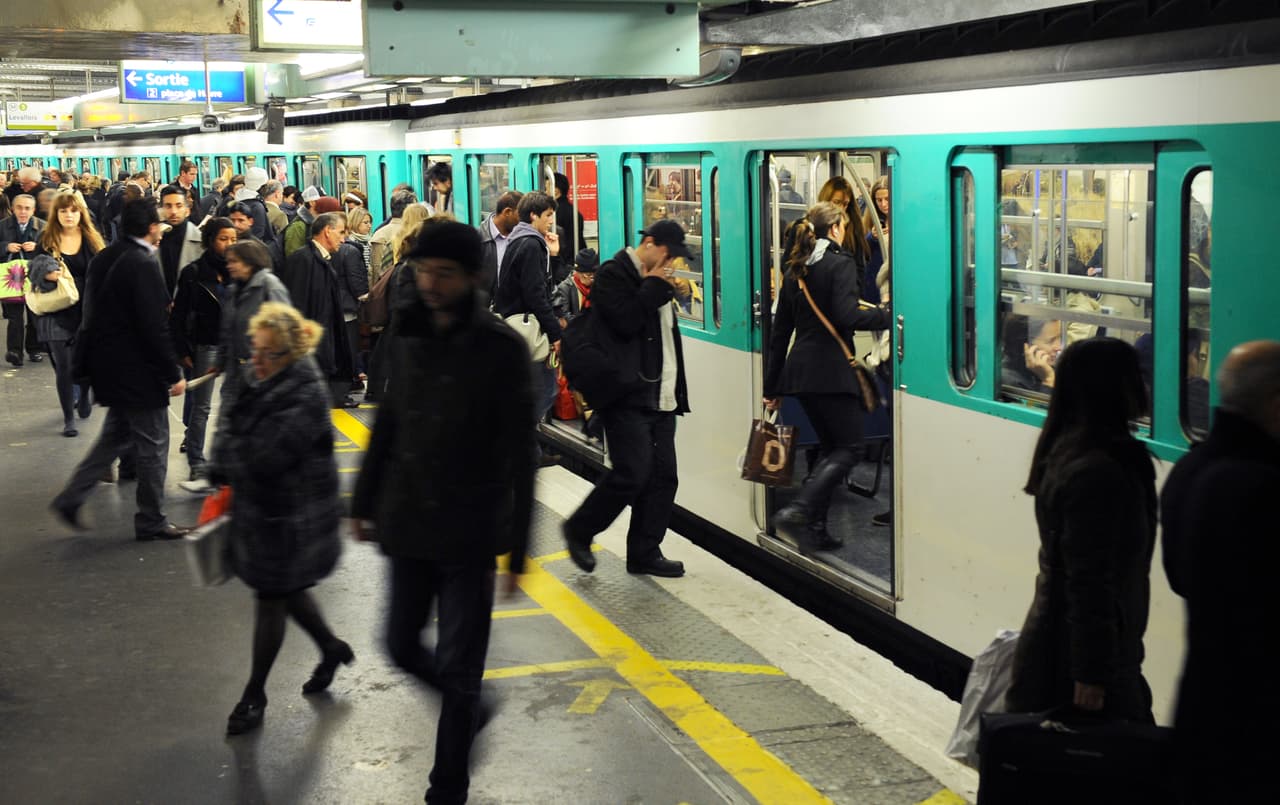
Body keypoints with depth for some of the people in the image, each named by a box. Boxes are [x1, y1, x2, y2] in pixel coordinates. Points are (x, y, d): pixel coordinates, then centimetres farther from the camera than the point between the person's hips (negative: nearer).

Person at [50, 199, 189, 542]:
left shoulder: (104, 258, 6)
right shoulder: (143, 265, -20)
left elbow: (95, 311, 15)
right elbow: (154, 327, -22)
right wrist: (174, 374, -16)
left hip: (108, 364, 9)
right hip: (137, 370, -9)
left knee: (116, 433, 22)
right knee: (153, 444, 4)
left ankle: (72, 497, 19)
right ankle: (152, 522, 13)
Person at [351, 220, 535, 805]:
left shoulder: (501, 349, -12)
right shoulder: (408, 335, 3)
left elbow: (519, 455, -11)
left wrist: (517, 549, -13)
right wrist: (364, 501, 15)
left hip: (468, 534, -5)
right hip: (407, 525, 5)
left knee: (457, 668, 1)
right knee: (402, 646, 15)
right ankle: (471, 710, 42)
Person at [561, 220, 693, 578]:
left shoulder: (655, 281, 20)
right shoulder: (614, 274, -7)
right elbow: (627, 321, -23)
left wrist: (676, 391, 23)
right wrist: (654, 287, -11)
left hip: (660, 397, 9)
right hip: (627, 397, -9)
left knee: (663, 476, 6)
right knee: (632, 474, -12)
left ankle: (645, 553, 14)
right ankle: (579, 530, 8)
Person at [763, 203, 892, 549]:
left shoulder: (796, 270, 15)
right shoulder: (841, 264, -7)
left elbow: (780, 332, 16)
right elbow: (848, 316, -21)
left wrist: (772, 387, 19)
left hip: (799, 368, 8)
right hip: (831, 371, -8)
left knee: (831, 448, 16)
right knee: (848, 448, -1)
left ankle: (816, 528, 12)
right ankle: (797, 512, -17)